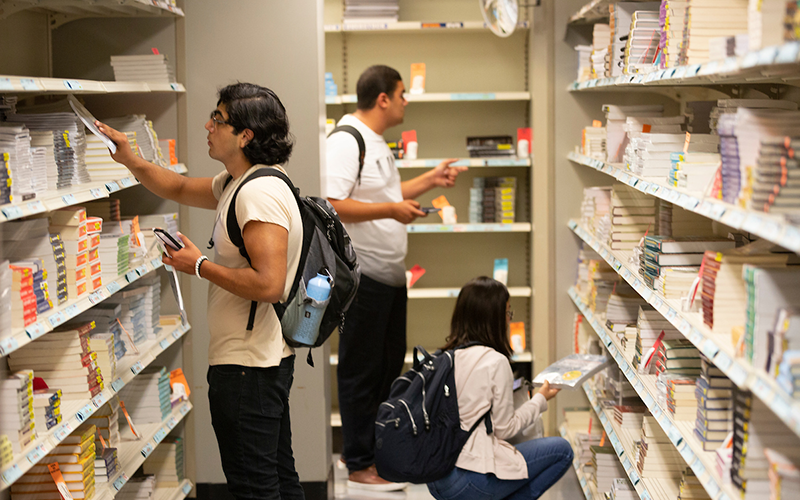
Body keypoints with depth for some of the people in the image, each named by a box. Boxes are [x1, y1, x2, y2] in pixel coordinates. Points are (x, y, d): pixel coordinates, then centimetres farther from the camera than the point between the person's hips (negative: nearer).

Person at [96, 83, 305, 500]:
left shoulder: (259, 193, -21)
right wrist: (129, 160, 12)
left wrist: (199, 266, -17)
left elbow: (268, 284, -29)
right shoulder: (238, 184, 12)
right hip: (268, 357, 11)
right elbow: (180, 189, 26)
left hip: (247, 367, -11)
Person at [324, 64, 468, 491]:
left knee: (389, 365, 18)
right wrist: (392, 209, -26)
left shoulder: (376, 142, 16)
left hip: (390, 273, 10)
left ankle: (375, 447, 31)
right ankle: (359, 465, 8)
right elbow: (333, 205, -26)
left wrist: (431, 180, 21)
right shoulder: (345, 141, -17)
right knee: (361, 371, -1)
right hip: (362, 275, -10)